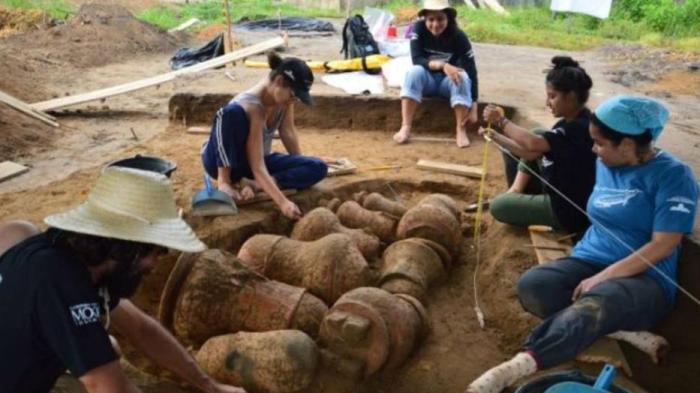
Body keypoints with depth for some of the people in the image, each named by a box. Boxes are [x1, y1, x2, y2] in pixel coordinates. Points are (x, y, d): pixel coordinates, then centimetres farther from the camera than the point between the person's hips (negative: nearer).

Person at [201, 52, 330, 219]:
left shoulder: (284, 96, -13)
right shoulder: (251, 106, -33)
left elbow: (288, 133, 1)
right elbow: (257, 167, -36)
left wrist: (301, 162, 6)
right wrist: (283, 202, -45)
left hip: (258, 158, 7)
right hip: (225, 161, -7)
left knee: (318, 168, -15)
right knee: (232, 111, -38)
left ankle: (252, 184, -22)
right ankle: (224, 180, -26)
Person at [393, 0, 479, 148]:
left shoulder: (459, 37, -20)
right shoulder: (419, 28, -17)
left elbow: (471, 72, -21)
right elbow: (417, 59, -26)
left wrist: (473, 108, -29)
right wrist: (442, 65, -43)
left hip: (448, 81, 0)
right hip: (427, 80, 1)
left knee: (462, 76, -32)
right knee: (415, 71, -31)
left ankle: (461, 130, -28)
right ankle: (405, 128, -36)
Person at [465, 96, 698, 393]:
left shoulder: (673, 175, -7)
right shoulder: (606, 165, 12)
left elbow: (663, 245, -14)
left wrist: (603, 277, -22)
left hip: (642, 279, -6)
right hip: (589, 261, 6)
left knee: (597, 302, -41)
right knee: (531, 285, -26)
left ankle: (516, 366, -54)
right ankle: (618, 335, -27)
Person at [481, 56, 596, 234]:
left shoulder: (580, 127, -27)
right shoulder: (569, 122, 2)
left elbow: (533, 144, -39)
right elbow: (532, 152, 2)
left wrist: (501, 120, -27)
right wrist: (496, 137, -6)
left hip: (569, 210, -9)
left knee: (498, 206, -6)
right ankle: (517, 192, 13)